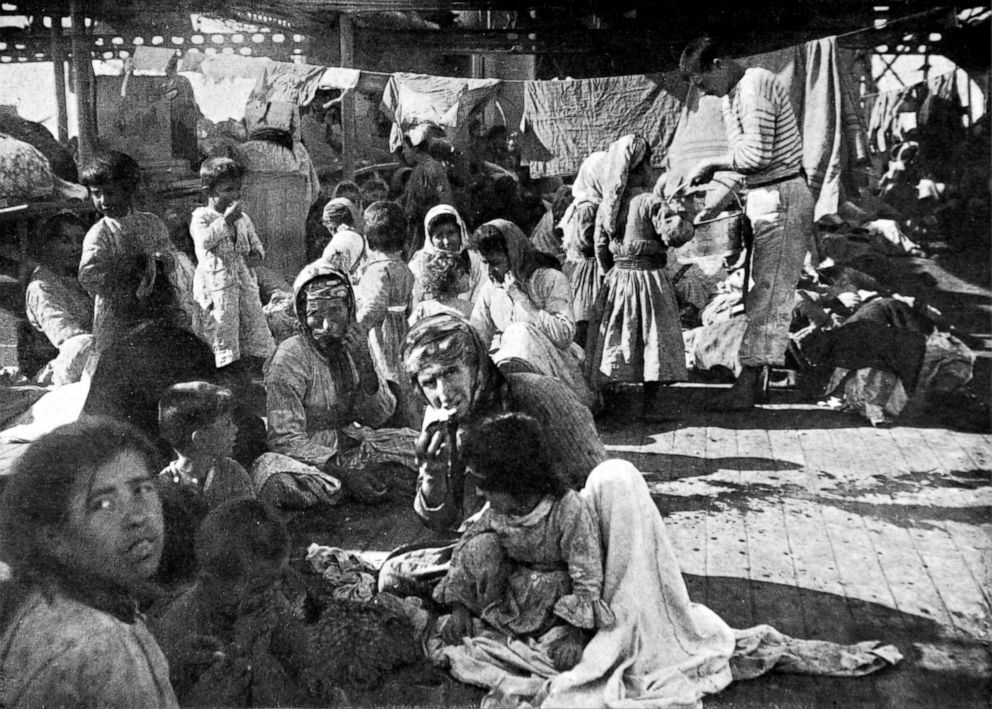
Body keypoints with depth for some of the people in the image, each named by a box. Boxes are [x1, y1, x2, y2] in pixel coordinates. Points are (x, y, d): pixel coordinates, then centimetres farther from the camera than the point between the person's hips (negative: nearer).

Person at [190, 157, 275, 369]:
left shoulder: (243, 218, 14)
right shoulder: (201, 216, -3)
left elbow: (256, 244, 20)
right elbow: (204, 240, -22)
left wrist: (256, 255, -3)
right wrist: (226, 219, -20)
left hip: (245, 280, 5)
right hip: (217, 283, -5)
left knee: (256, 326, 7)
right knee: (224, 331, -3)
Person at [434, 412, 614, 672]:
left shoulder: (569, 508, -26)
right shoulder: (496, 509, -10)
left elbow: (588, 582, -25)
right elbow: (464, 551, -3)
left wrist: (574, 635, -35)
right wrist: (458, 608, -15)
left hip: (559, 594, -4)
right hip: (509, 592, 4)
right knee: (481, 545, -21)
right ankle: (486, 626, -9)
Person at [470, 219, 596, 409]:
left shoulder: (551, 279, -7)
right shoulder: (490, 288, 10)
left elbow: (565, 336, -19)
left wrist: (521, 299, -18)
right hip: (505, 362, 3)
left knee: (522, 331, -32)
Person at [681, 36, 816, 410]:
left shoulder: (756, 85, -15)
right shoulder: (732, 95, 15)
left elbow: (757, 155, -22)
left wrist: (711, 162, -10)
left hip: (781, 197, -10)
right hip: (763, 197, 10)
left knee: (768, 291, -8)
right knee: (764, 288, 11)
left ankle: (747, 385, -7)